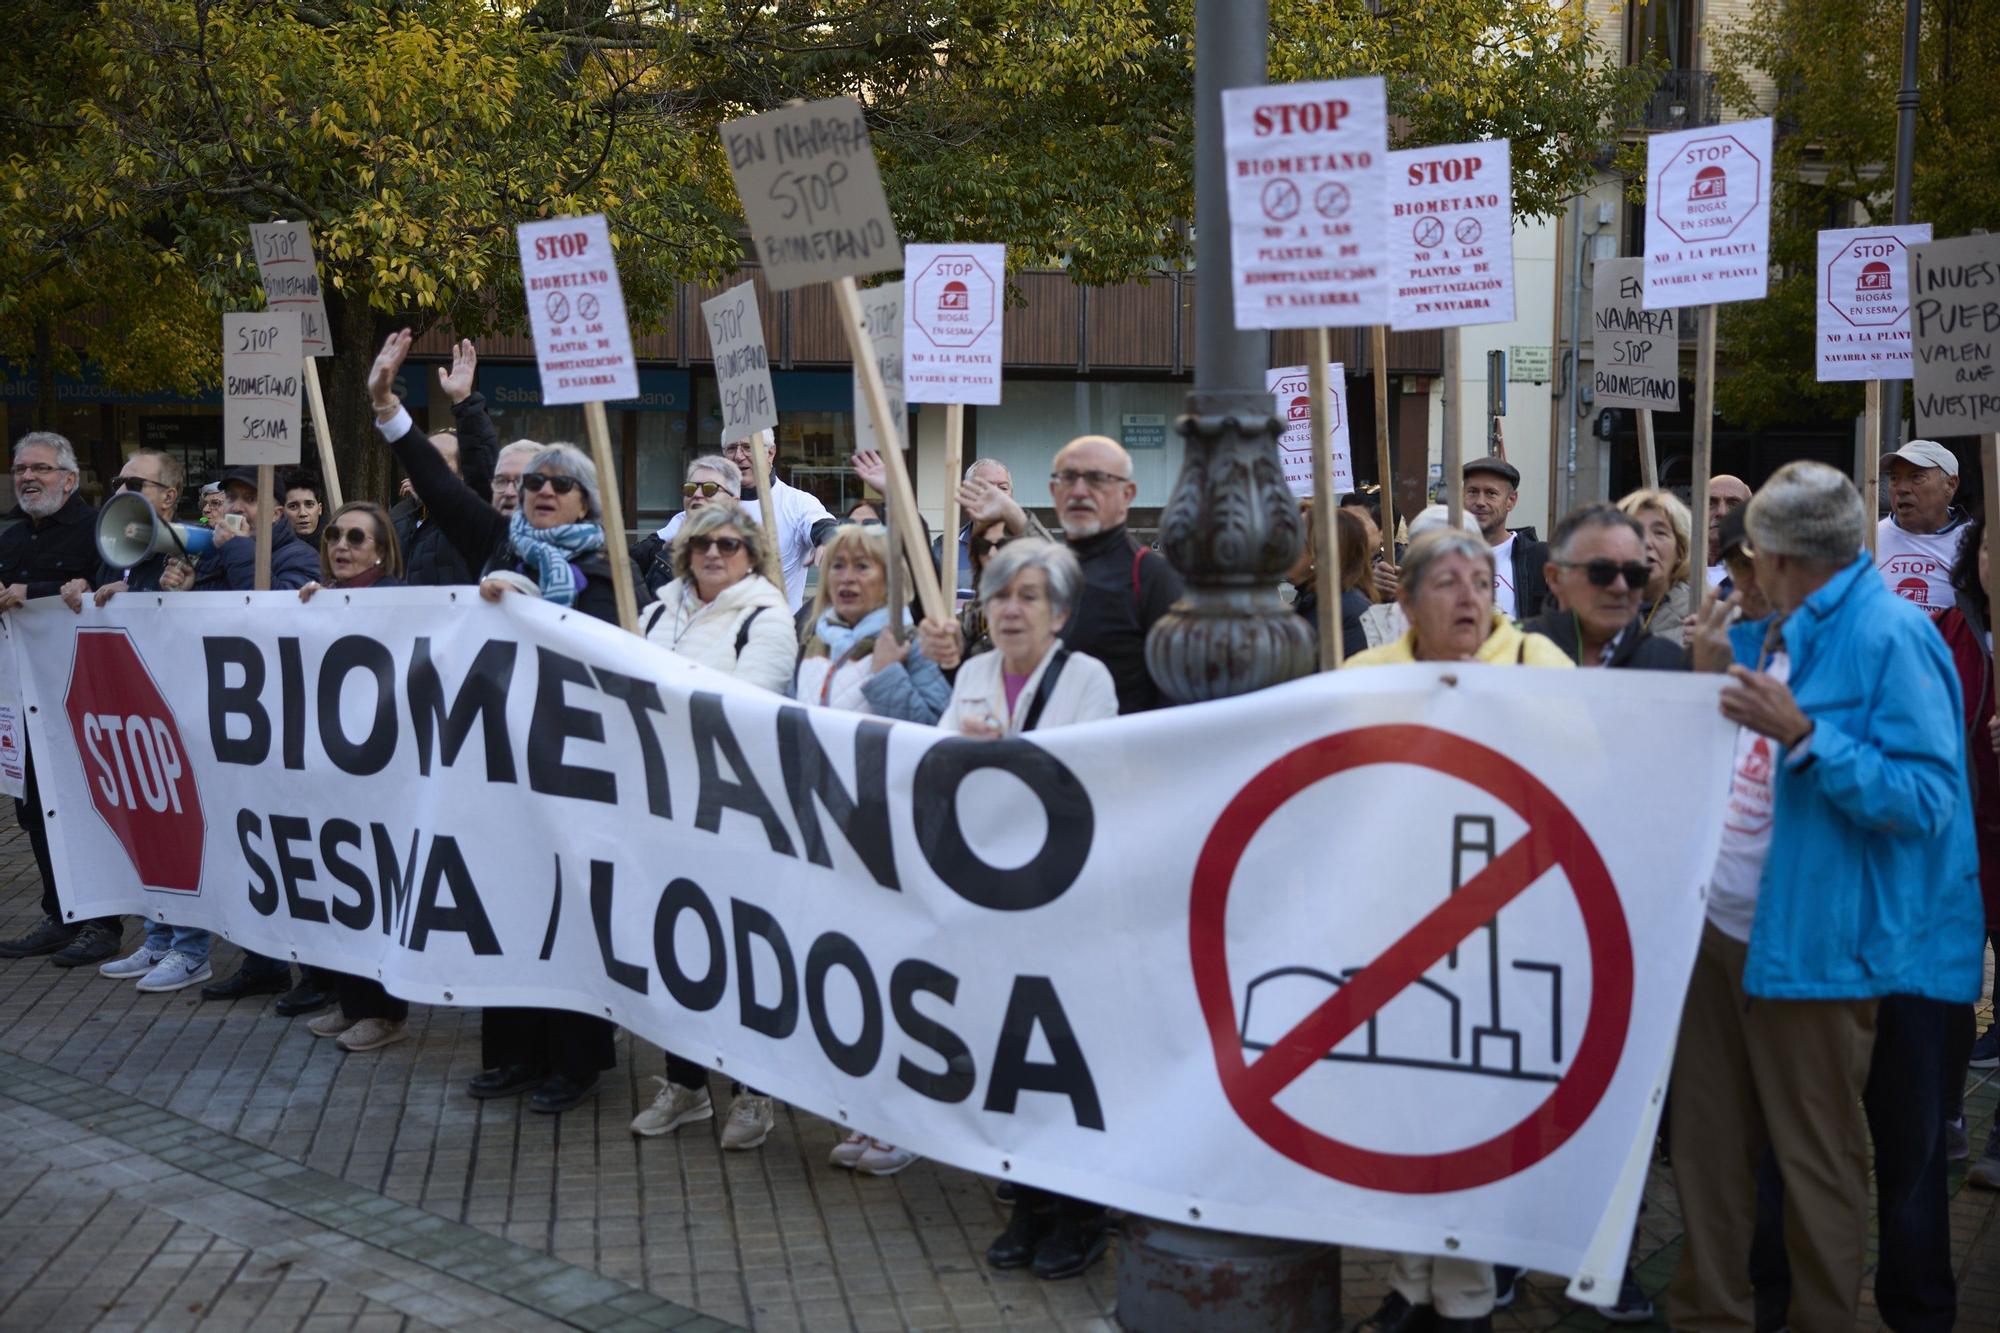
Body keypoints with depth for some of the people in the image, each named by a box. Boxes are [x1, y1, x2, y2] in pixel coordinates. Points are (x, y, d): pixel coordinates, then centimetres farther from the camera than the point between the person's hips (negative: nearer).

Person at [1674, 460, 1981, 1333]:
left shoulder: (1889, 636, -15)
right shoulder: (1780, 631, 11)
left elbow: (1925, 800, -21)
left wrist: (1801, 735, -28)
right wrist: (1715, 680, 7)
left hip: (1814, 943, -9)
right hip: (1725, 926, 9)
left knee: (1817, 1161, 3)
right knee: (1709, 1137, 16)